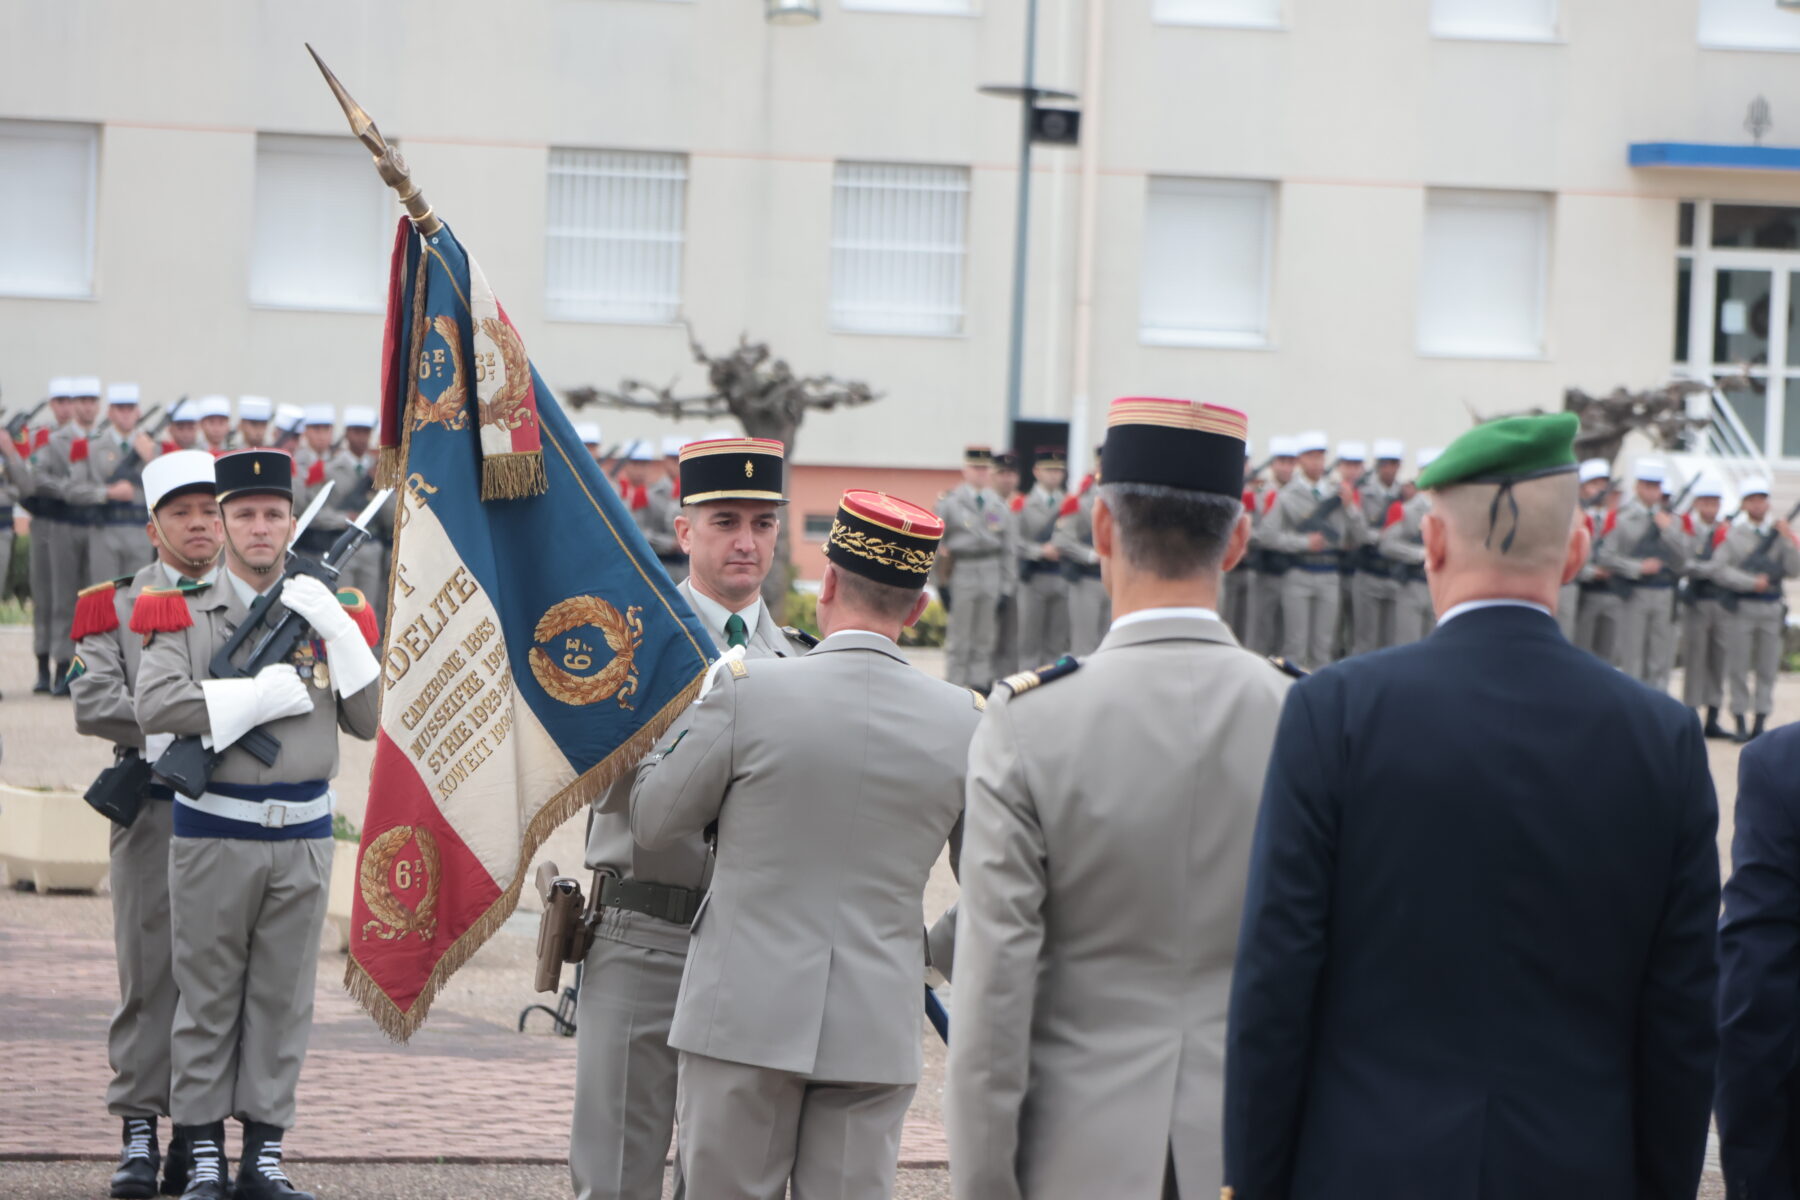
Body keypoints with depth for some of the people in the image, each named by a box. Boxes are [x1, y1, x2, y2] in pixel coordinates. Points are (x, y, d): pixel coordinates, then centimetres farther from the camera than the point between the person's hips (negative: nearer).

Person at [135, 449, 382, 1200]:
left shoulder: (330, 613, 9)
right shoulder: (185, 615, 0)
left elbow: (370, 722, 2)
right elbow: (157, 708, -16)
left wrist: (335, 628, -8)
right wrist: (265, 693, -14)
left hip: (303, 835, 3)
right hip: (213, 834, -2)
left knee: (284, 999, 5)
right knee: (207, 997, 1)